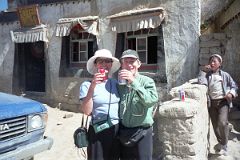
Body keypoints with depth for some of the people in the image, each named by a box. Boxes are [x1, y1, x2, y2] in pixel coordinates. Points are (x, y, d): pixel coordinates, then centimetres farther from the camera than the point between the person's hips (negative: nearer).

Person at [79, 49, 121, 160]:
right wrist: (92, 87, -24)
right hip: (98, 131, -4)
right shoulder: (87, 85, -9)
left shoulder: (116, 83, 2)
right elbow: (86, 111, -18)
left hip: (117, 130, 4)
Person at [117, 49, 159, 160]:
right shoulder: (119, 83, 3)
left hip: (142, 131, -3)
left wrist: (133, 81, -29)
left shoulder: (147, 81, -7)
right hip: (123, 131, 4)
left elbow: (152, 101, -26)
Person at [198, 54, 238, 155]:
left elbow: (234, 86, 9)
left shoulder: (225, 75, 7)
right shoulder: (207, 75, 9)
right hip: (211, 102, 2)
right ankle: (221, 143, 29)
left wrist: (231, 93, -10)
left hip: (223, 101, -2)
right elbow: (201, 82, -9)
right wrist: (203, 71, -8)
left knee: (222, 122, -19)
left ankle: (224, 146, 0)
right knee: (215, 125, 7)